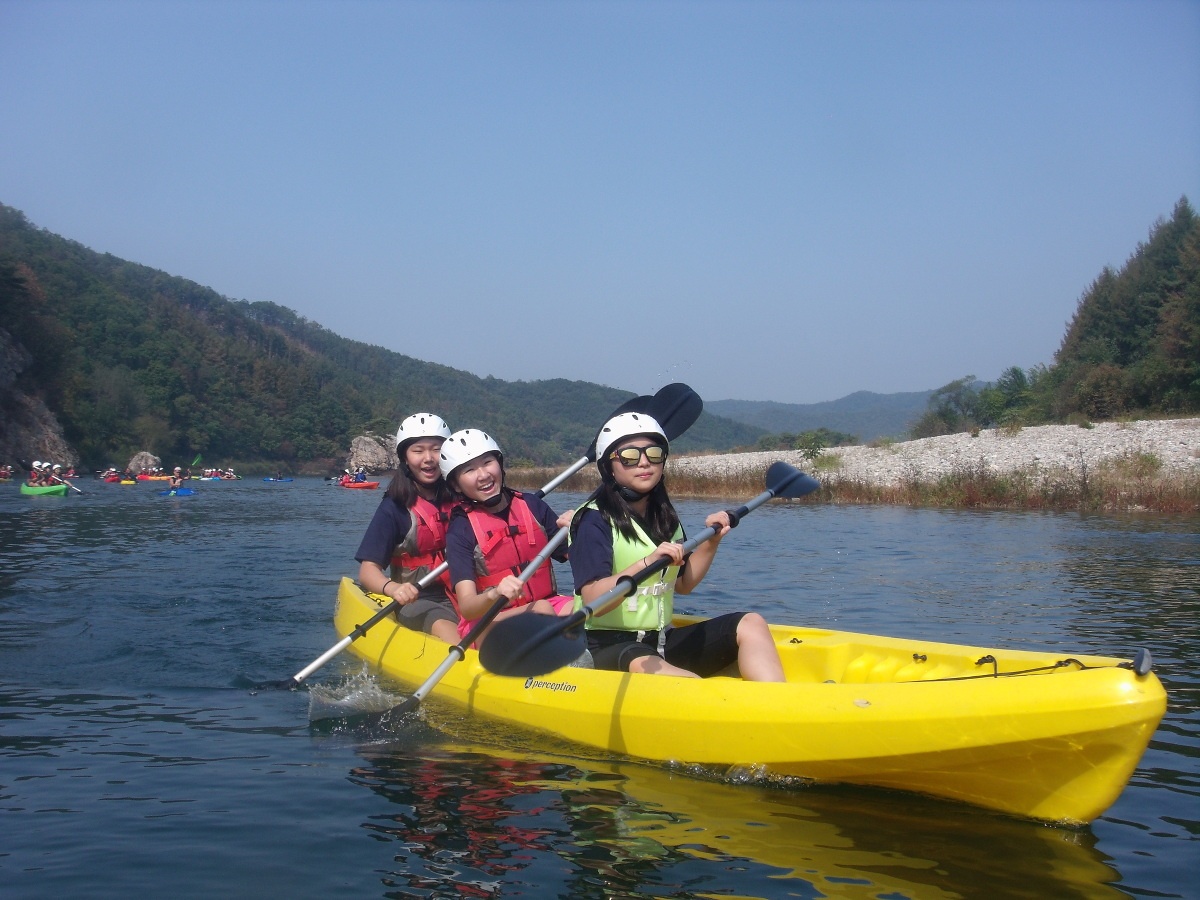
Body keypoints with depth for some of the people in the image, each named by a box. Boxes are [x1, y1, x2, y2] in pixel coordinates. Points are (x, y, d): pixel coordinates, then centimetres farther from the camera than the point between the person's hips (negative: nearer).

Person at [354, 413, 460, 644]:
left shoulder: (457, 501, 10)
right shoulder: (395, 507, -3)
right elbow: (368, 570, -11)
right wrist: (393, 588, -32)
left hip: (458, 597, 5)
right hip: (416, 602, -5)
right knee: (443, 626, -35)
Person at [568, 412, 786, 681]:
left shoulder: (665, 517, 12)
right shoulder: (595, 520, -11)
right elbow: (593, 601, -24)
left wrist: (710, 543, 9)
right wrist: (646, 563, -33)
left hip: (662, 642, 8)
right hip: (607, 648, -8)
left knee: (750, 624, -7)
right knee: (645, 666, -40)